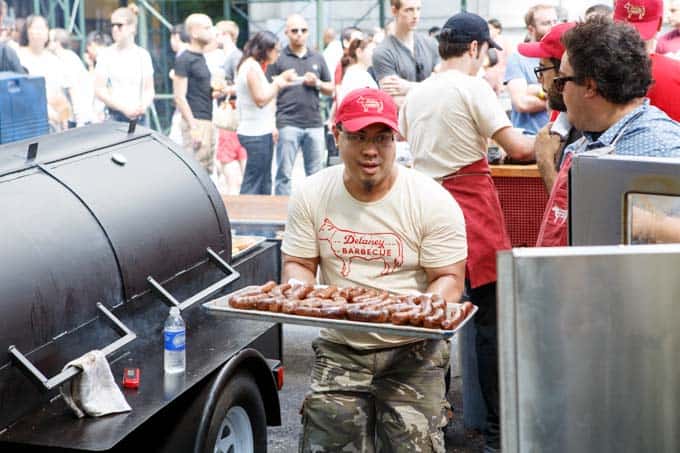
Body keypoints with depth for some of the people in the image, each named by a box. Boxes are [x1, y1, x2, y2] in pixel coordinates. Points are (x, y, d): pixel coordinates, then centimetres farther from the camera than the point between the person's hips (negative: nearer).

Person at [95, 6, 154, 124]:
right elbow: (99, 90, -3)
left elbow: (149, 89, 10)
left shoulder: (143, 55, 8)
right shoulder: (106, 54, 1)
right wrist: (123, 108, -12)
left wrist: (144, 105, -11)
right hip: (115, 117, -2)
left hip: (139, 117, 3)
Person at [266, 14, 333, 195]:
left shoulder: (317, 58, 15)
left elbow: (330, 90, 19)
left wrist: (317, 83, -3)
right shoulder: (278, 58, 3)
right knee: (284, 174, -2)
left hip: (314, 124, 4)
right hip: (288, 124, -4)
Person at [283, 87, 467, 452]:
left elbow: (448, 278, -7)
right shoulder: (311, 196, 0)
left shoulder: (434, 202, -8)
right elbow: (298, 264, 5)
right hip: (339, 348, 2)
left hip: (412, 350, -2)